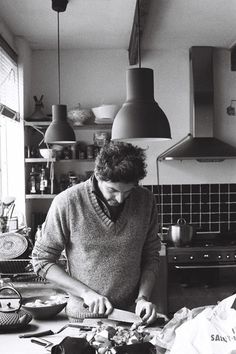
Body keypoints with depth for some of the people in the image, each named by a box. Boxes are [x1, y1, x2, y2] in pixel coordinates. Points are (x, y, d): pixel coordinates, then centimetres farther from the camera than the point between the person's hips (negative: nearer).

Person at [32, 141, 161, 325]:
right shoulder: (66, 203, -11)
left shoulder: (146, 200, -1)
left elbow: (151, 256, 9)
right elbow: (42, 260, -4)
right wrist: (86, 292, -12)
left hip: (131, 315, 2)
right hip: (83, 317, -1)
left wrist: (143, 297, -5)